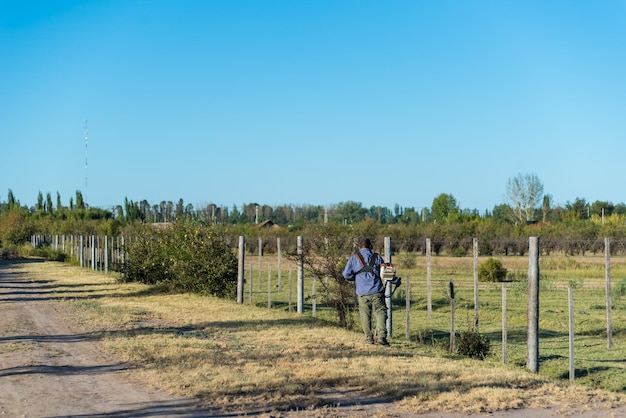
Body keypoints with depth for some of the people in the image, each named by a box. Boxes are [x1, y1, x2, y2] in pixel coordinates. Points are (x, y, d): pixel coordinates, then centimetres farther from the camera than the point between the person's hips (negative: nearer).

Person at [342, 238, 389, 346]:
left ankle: (369, 338, 13)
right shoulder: (377, 257, 9)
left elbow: (346, 274, 1)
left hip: (362, 292, 0)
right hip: (377, 291, 0)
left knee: (365, 315, 11)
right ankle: (381, 336, -12)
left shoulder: (354, 258, 7)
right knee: (380, 312, 2)